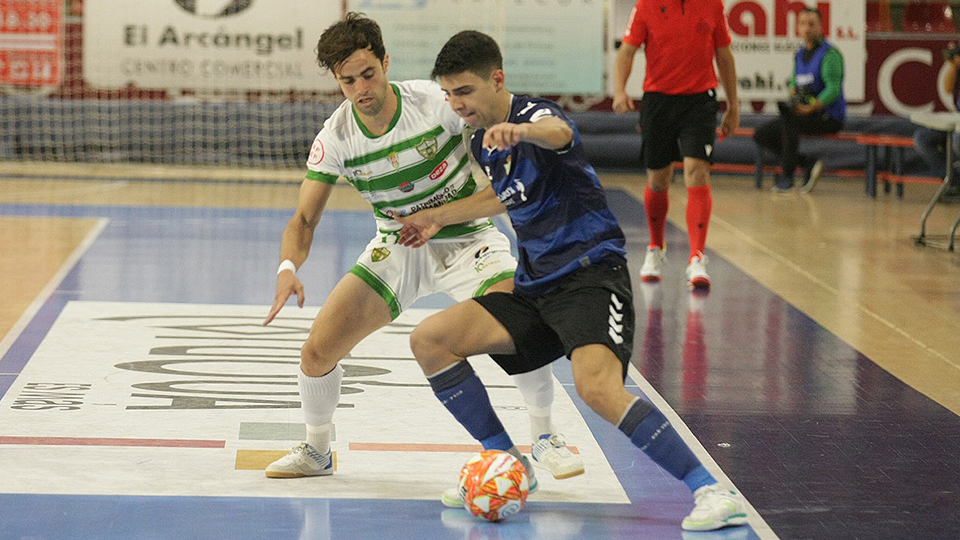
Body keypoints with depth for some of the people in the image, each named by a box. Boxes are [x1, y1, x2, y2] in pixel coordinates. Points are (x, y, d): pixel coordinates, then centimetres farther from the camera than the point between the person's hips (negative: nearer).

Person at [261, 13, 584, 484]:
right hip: (397, 247, 3)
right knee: (316, 352, -8)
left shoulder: (435, 102, -22)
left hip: (465, 238, -3)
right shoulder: (334, 139, -14)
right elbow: (304, 219, -11)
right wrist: (288, 268, -32)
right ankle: (316, 450, 21)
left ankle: (544, 437, 0)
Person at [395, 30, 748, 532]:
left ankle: (713, 493, -27)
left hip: (592, 274, -9)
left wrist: (522, 130, -65)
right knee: (429, 339, -2)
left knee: (597, 387, -32)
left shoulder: (532, 115, -14)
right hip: (536, 285, 9)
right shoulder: (483, 143, 11)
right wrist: (438, 217, 35)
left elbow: (557, 132, -42)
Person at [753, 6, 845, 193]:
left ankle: (787, 175, -29)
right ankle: (809, 164, -2)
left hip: (830, 117, -8)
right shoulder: (800, 55, 14)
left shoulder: (830, 54, -11)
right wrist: (793, 92, -4)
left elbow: (833, 89, -20)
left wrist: (813, 107, -33)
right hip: (805, 114, 8)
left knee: (788, 115, -35)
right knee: (761, 135, -3)